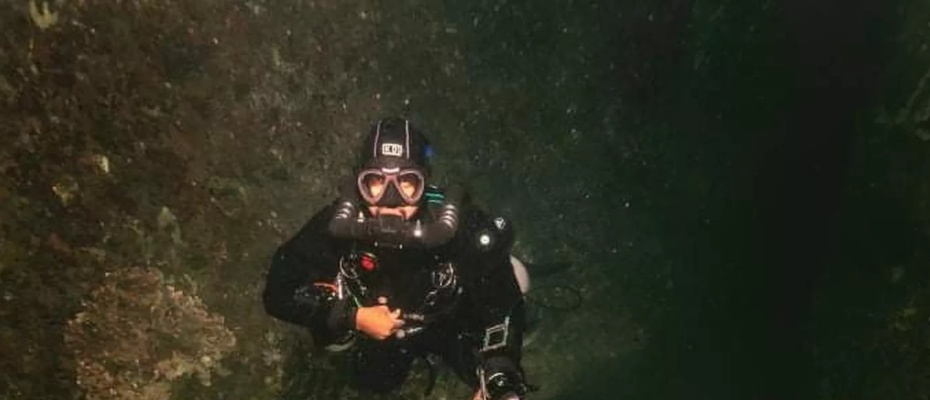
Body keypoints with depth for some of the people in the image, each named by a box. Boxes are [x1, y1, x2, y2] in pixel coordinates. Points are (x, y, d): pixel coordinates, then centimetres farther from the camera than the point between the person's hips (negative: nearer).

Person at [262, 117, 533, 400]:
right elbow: (279, 291, -23)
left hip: (450, 319, 0)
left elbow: (503, 301, -27)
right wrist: (354, 318, -31)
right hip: (377, 321, 1)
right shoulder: (339, 222, -32)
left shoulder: (457, 221, -36)